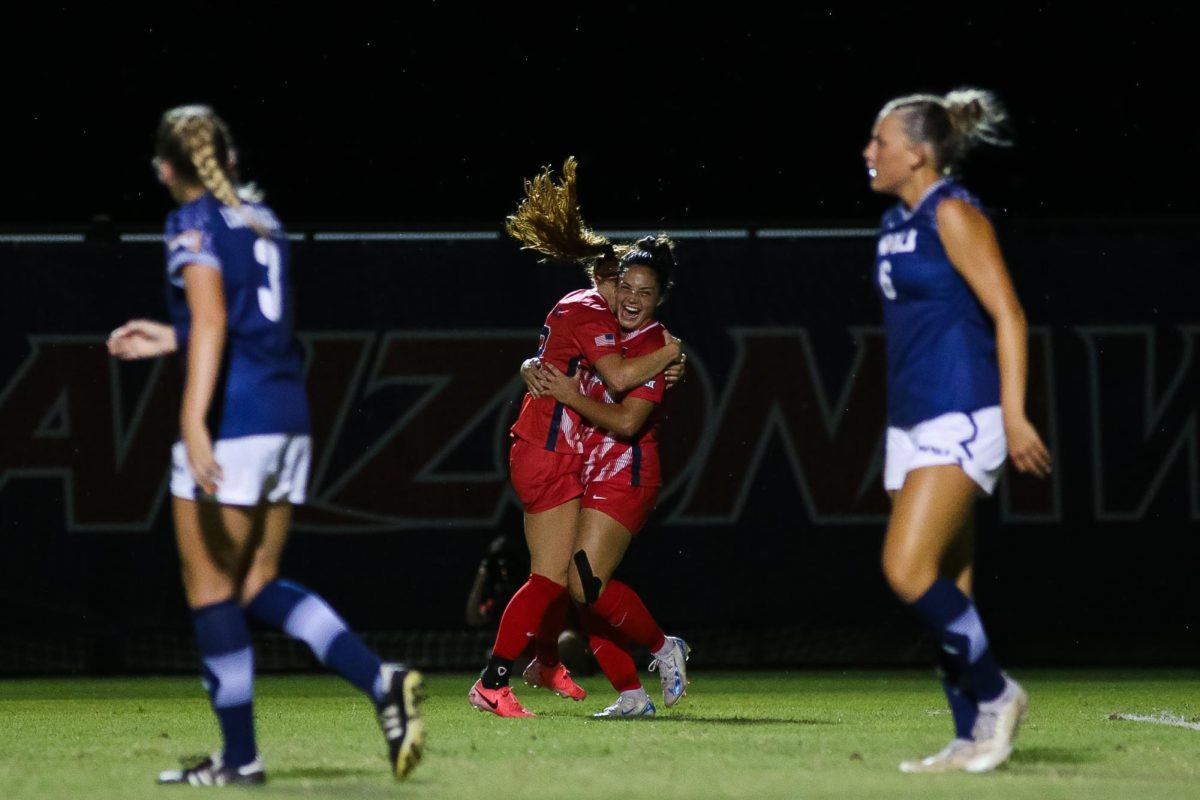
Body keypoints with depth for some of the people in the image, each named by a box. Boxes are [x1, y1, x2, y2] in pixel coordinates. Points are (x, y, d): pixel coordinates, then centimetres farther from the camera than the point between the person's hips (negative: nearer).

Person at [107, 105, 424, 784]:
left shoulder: (194, 224, -6)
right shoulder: (261, 219, 17)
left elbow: (211, 321, -19)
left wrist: (194, 420, -27)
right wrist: (169, 341, 33)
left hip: (233, 419, -8)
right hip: (288, 416, 8)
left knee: (210, 588, 2)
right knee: (259, 584, 14)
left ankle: (240, 756, 4)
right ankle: (382, 682, -3)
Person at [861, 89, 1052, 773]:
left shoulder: (954, 215, -11)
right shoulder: (898, 223, 15)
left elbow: (1008, 314, -15)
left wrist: (1013, 415, -21)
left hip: (962, 420, -9)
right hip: (916, 422, 9)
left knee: (909, 570, -17)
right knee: (943, 586, 6)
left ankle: (995, 693, -3)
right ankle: (973, 738, 8)